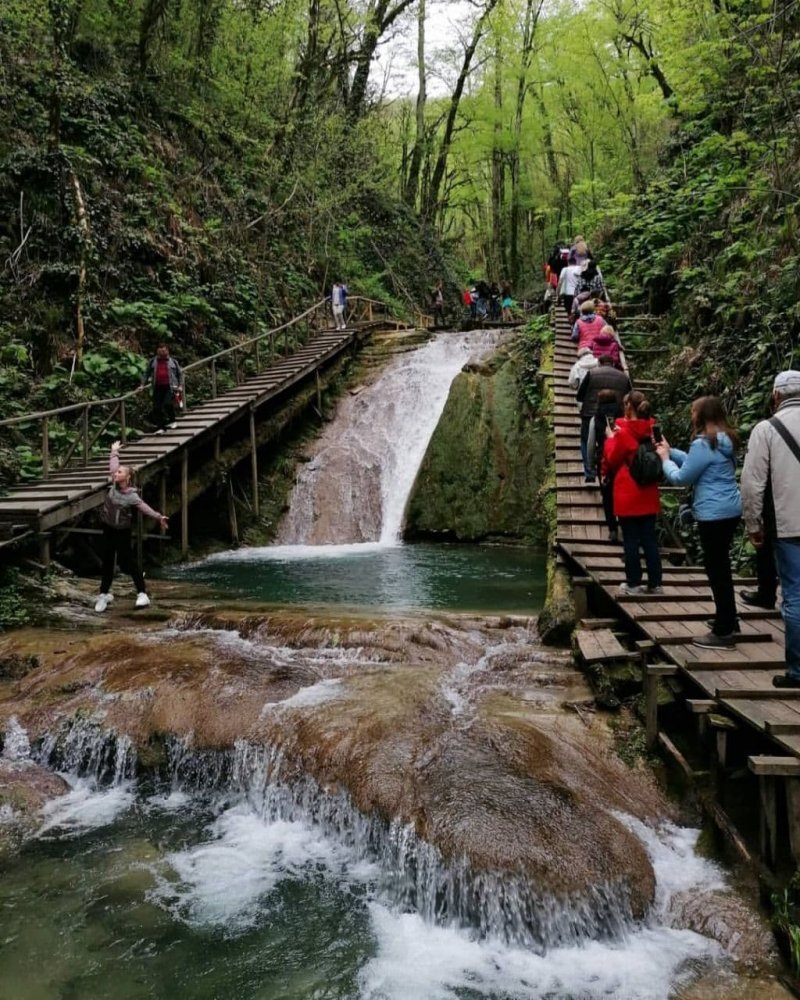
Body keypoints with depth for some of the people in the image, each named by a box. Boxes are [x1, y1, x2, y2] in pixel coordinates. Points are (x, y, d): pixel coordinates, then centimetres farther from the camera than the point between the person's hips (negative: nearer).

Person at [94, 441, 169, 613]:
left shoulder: (132, 496, -20)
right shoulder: (114, 484, -6)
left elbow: (144, 507, -28)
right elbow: (113, 466, 8)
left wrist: (158, 517, -41)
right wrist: (115, 452, 19)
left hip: (122, 531, -6)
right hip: (108, 528, 6)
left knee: (128, 561, -3)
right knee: (107, 560, 11)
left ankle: (142, 593, 4)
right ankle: (104, 593, 21)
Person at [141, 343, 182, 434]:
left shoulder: (173, 361, 11)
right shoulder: (153, 361, 12)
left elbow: (180, 374, 16)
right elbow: (146, 373, 17)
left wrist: (180, 385, 6)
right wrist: (142, 384, 7)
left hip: (170, 387, -3)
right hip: (158, 387, 3)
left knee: (168, 404, -21)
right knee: (157, 408, -3)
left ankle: (172, 421, 5)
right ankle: (160, 427, 4)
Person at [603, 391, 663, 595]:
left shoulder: (623, 432, -13)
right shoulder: (651, 430, 4)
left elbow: (612, 459, -5)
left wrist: (610, 438, 7)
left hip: (627, 495, -5)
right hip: (648, 494, 5)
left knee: (631, 540, 2)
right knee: (649, 539, 9)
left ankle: (634, 583, 6)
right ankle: (655, 583, 12)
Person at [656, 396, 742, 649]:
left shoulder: (703, 443, -19)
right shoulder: (726, 440, 10)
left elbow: (681, 478, -12)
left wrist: (665, 458, 4)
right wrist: (671, 450, 17)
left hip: (713, 514, -10)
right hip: (730, 510, 10)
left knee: (716, 568, -3)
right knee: (722, 565, 20)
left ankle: (723, 633, 3)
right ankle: (729, 619, 33)